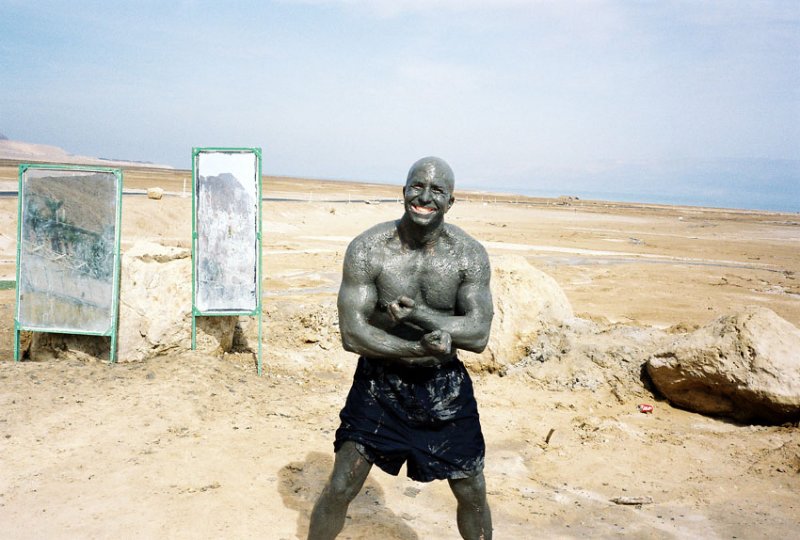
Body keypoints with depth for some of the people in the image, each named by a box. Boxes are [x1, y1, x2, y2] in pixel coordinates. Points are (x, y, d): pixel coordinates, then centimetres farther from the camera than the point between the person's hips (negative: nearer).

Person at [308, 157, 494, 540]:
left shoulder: (470, 254, -10)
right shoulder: (367, 249, -15)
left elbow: (479, 335, -16)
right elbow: (352, 334, -18)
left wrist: (416, 313, -28)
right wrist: (421, 348, -24)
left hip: (445, 386, 2)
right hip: (380, 383, -1)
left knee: (473, 493, 13)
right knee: (340, 489, 3)